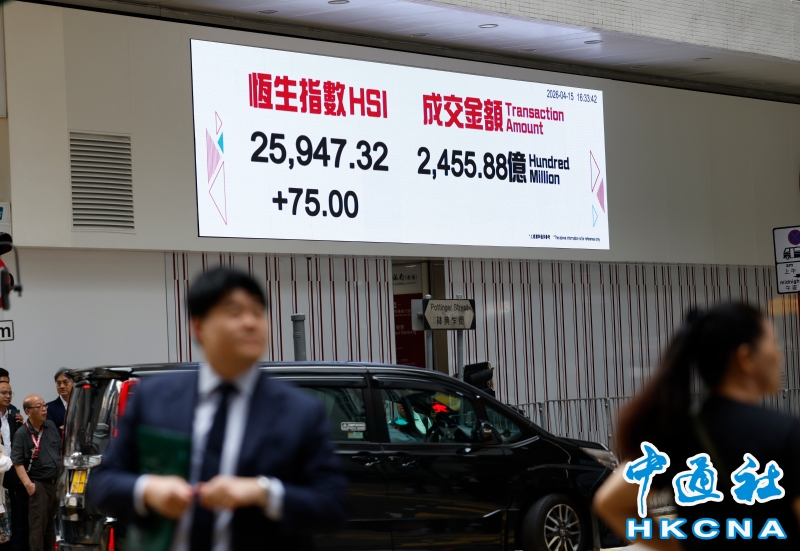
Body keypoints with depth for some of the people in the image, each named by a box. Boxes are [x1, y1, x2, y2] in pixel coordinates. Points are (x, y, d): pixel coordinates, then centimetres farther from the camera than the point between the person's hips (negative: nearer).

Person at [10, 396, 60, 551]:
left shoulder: (51, 426, 6)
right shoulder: (22, 434, -11)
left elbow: (61, 451, 17)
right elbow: (18, 462, -14)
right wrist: (27, 483, -23)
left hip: (58, 482, 6)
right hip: (39, 485, -6)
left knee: (54, 523, 16)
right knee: (38, 525, -4)